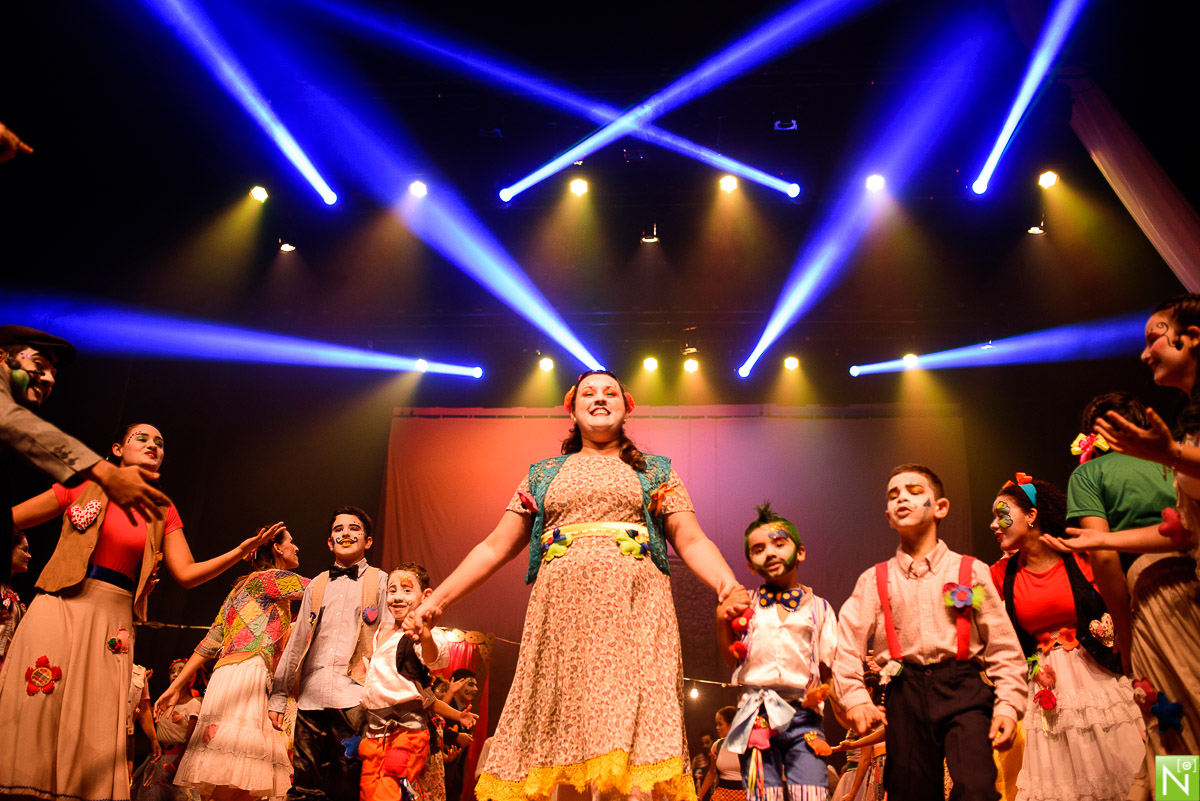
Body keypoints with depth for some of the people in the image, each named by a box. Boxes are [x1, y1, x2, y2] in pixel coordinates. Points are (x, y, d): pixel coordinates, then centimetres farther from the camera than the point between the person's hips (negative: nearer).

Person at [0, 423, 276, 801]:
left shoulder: (163, 513, 13)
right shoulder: (83, 488, 6)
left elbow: (186, 573, 4)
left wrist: (241, 551, -7)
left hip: (112, 624, 2)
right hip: (59, 608, -2)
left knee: (95, 733, -1)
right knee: (34, 708, -8)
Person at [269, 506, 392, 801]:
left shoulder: (381, 582, 8)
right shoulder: (316, 585, 18)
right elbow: (296, 642, 18)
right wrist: (278, 696, 12)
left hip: (354, 698, -3)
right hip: (311, 697, 3)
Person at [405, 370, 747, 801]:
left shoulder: (656, 471, 18)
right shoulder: (544, 474, 21)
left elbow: (692, 541, 7)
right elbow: (495, 547, 18)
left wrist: (727, 582, -14)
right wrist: (437, 600, 9)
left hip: (632, 611, -1)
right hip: (562, 613, 2)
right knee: (559, 738, -3)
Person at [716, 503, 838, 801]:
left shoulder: (819, 607, 8)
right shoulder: (746, 605, 10)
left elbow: (830, 665, 7)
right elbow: (733, 659, 9)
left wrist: (824, 689, -13)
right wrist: (722, 620, -3)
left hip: (803, 713, -1)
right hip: (756, 715, 1)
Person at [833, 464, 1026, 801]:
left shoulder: (971, 571, 7)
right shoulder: (874, 580, 8)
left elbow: (1003, 647, 6)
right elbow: (846, 647, 3)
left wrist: (1008, 705, -3)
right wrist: (856, 698, -10)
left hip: (963, 689, -1)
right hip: (905, 697, 2)